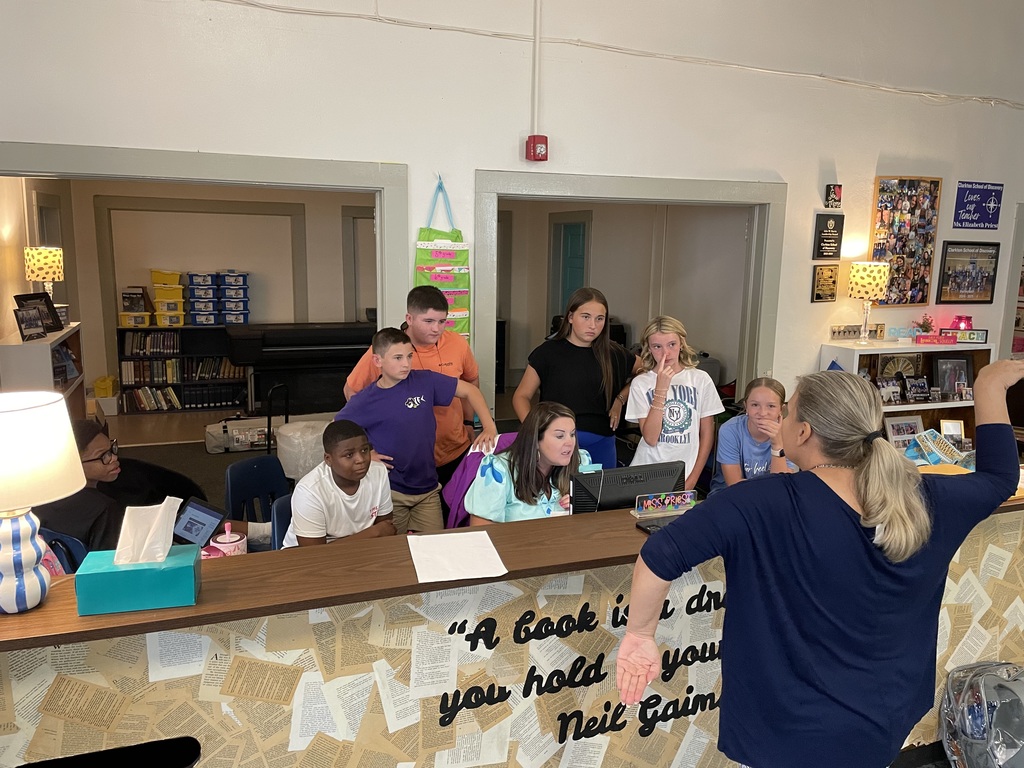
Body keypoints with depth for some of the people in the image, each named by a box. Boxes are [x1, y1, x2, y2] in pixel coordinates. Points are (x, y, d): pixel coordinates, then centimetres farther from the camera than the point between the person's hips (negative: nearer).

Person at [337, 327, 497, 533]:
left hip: (427, 488, 2)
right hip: (388, 491, -2)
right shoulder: (365, 401, -9)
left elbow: (469, 390, 1)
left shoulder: (425, 381, -6)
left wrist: (489, 427, -8)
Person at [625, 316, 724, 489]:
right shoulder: (640, 383, -4)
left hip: (686, 475, 1)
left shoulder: (700, 379, -1)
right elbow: (650, 438, -13)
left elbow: (707, 434, 4)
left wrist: (692, 479, -2)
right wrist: (661, 388, -18)